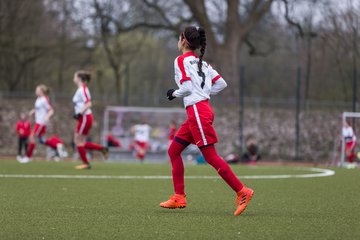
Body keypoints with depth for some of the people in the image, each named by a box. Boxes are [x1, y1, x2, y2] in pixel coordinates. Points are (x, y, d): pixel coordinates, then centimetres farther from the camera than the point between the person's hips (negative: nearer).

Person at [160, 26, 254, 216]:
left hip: (197, 111, -9)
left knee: (210, 156, -10)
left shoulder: (181, 60, -6)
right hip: (197, 113, 9)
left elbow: (187, 87, -17)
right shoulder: (201, 62, 17)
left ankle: (242, 192, -14)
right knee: (173, 151, 13)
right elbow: (221, 83, 13)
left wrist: (174, 93, 1)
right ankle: (179, 198, 12)